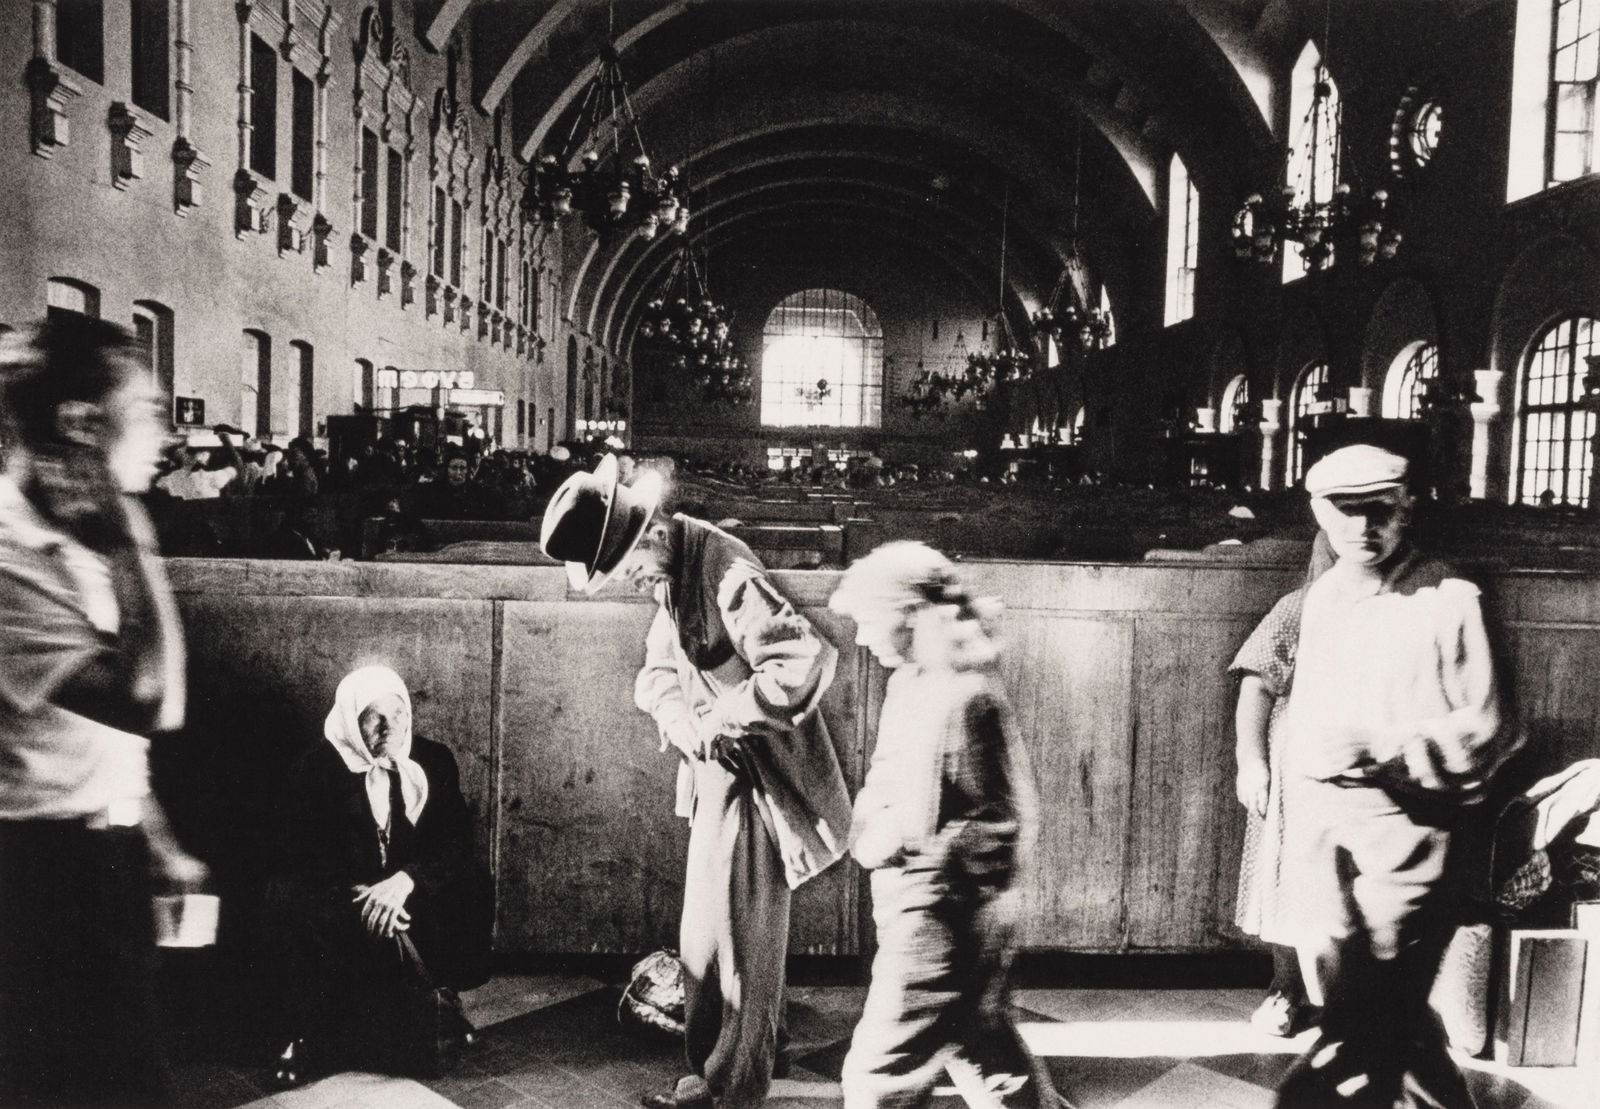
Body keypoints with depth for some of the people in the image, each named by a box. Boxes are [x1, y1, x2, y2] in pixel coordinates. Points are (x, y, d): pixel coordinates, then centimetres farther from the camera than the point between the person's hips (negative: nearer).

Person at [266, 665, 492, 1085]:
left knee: (472, 884, -26)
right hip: (340, 900, -1)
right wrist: (358, 895, -30)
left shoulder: (433, 760, 0)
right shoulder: (315, 768, -6)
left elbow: (456, 839, -8)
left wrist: (405, 880, -27)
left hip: (410, 894, 2)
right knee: (289, 897, -31)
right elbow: (302, 856, -12)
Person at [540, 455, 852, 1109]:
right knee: (703, 937, 20)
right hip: (715, 774, 9)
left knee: (739, 941, 4)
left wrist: (719, 718, -24)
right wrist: (675, 716, -9)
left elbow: (805, 662, -33)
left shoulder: (725, 572, -25)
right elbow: (658, 669, 13)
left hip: (757, 781, -9)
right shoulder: (671, 576, 4)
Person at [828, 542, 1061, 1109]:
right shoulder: (909, 681, 7)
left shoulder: (966, 697, -21)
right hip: (922, 906, 9)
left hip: (938, 918, -9)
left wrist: (905, 841, -20)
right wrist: (870, 824, -1)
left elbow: (1005, 824, -20)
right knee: (986, 1048, 23)